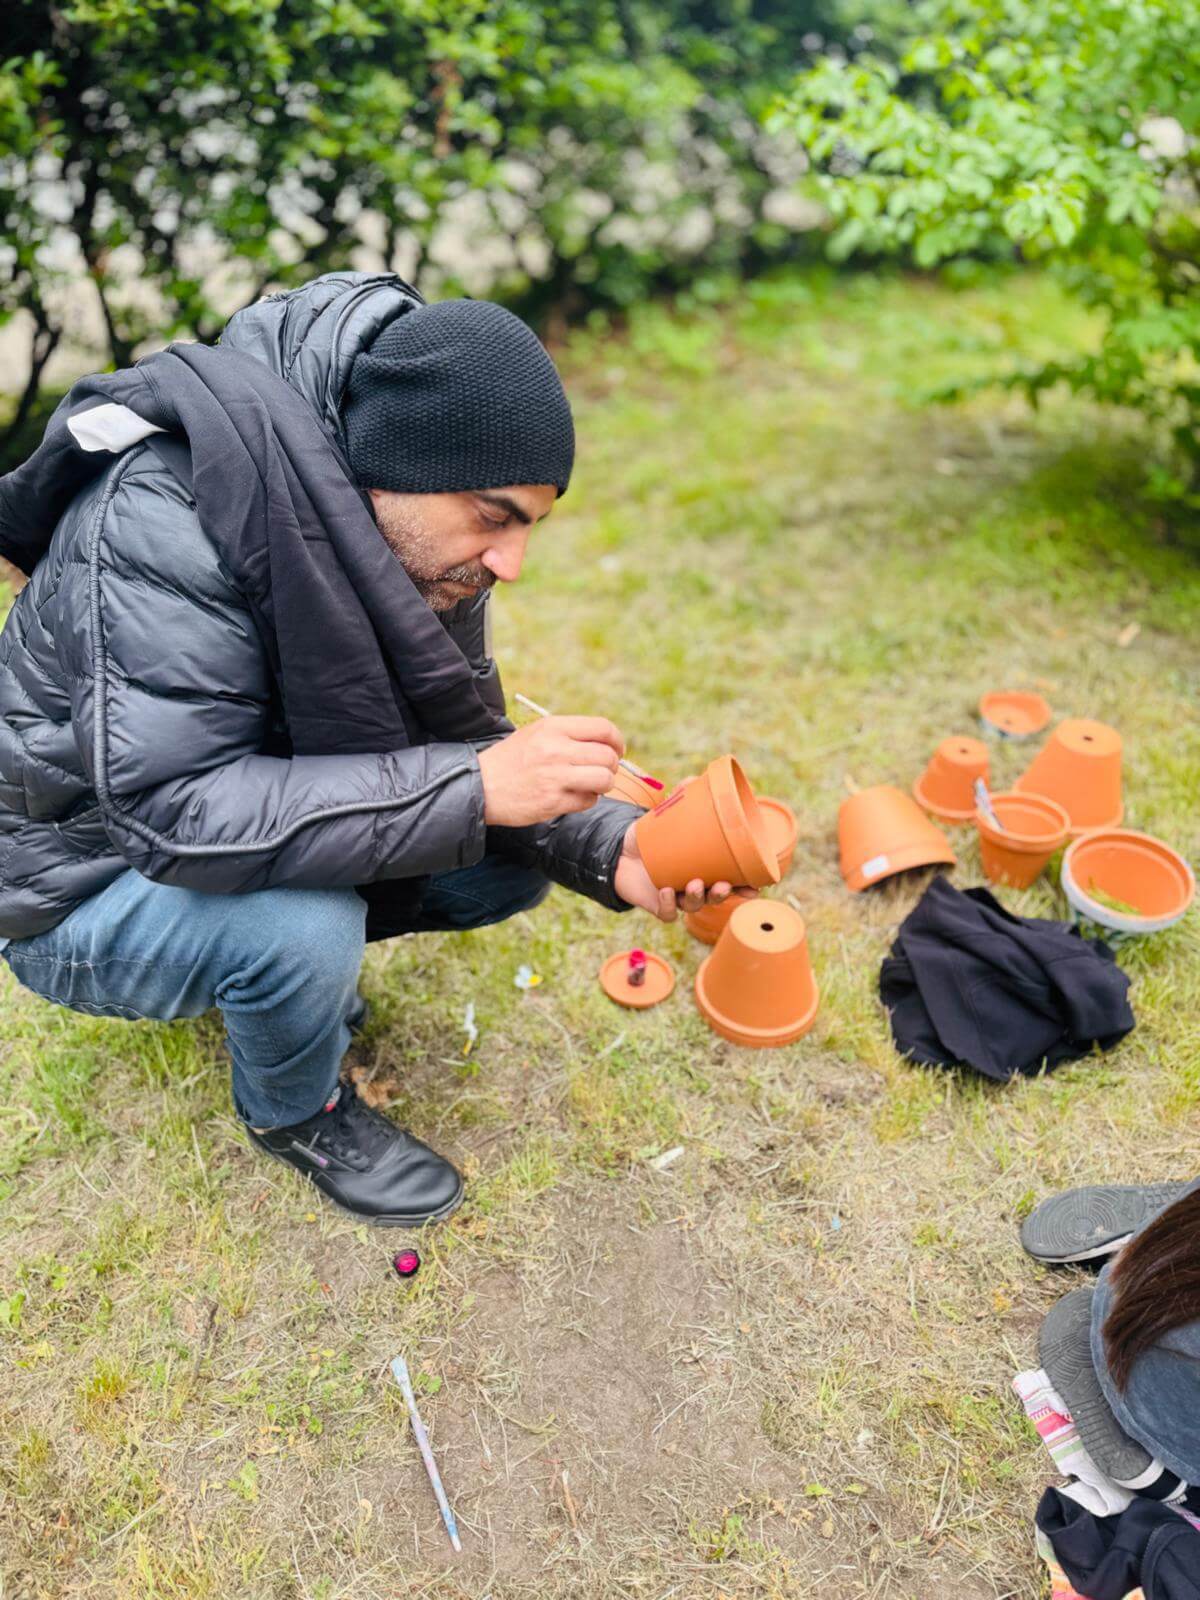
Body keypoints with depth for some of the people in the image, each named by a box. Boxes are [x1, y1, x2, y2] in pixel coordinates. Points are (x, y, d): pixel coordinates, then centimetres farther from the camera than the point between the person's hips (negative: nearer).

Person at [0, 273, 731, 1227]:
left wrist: (610, 847, -24)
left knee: (515, 866, -7)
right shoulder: (165, 517, -32)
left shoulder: (418, 539, -10)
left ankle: (288, 952, 14)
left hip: (250, 843, 6)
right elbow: (174, 807, -39)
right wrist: (475, 787, -42)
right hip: (81, 888, -6)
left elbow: (460, 745, -6)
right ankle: (294, 1112, 1)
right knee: (303, 926, -34)